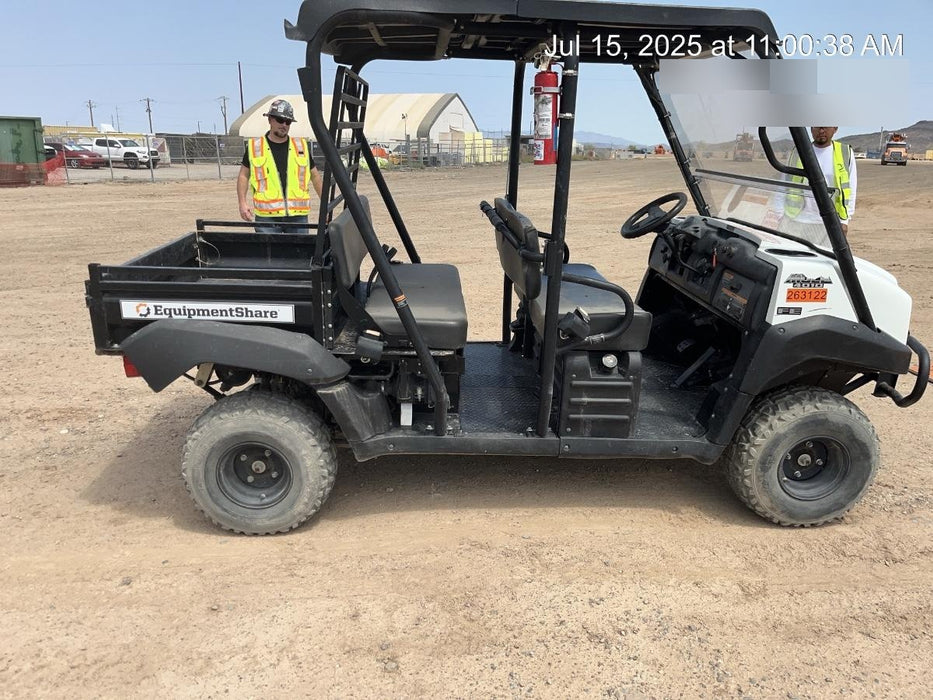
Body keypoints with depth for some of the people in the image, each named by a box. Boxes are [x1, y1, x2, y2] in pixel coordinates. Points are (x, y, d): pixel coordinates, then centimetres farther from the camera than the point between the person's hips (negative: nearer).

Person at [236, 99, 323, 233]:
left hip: (298, 216, 2)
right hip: (266, 216, -2)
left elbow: (315, 176, 18)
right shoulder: (254, 146, 8)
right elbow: (243, 175, 12)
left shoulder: (302, 146, 12)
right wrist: (242, 202, 1)